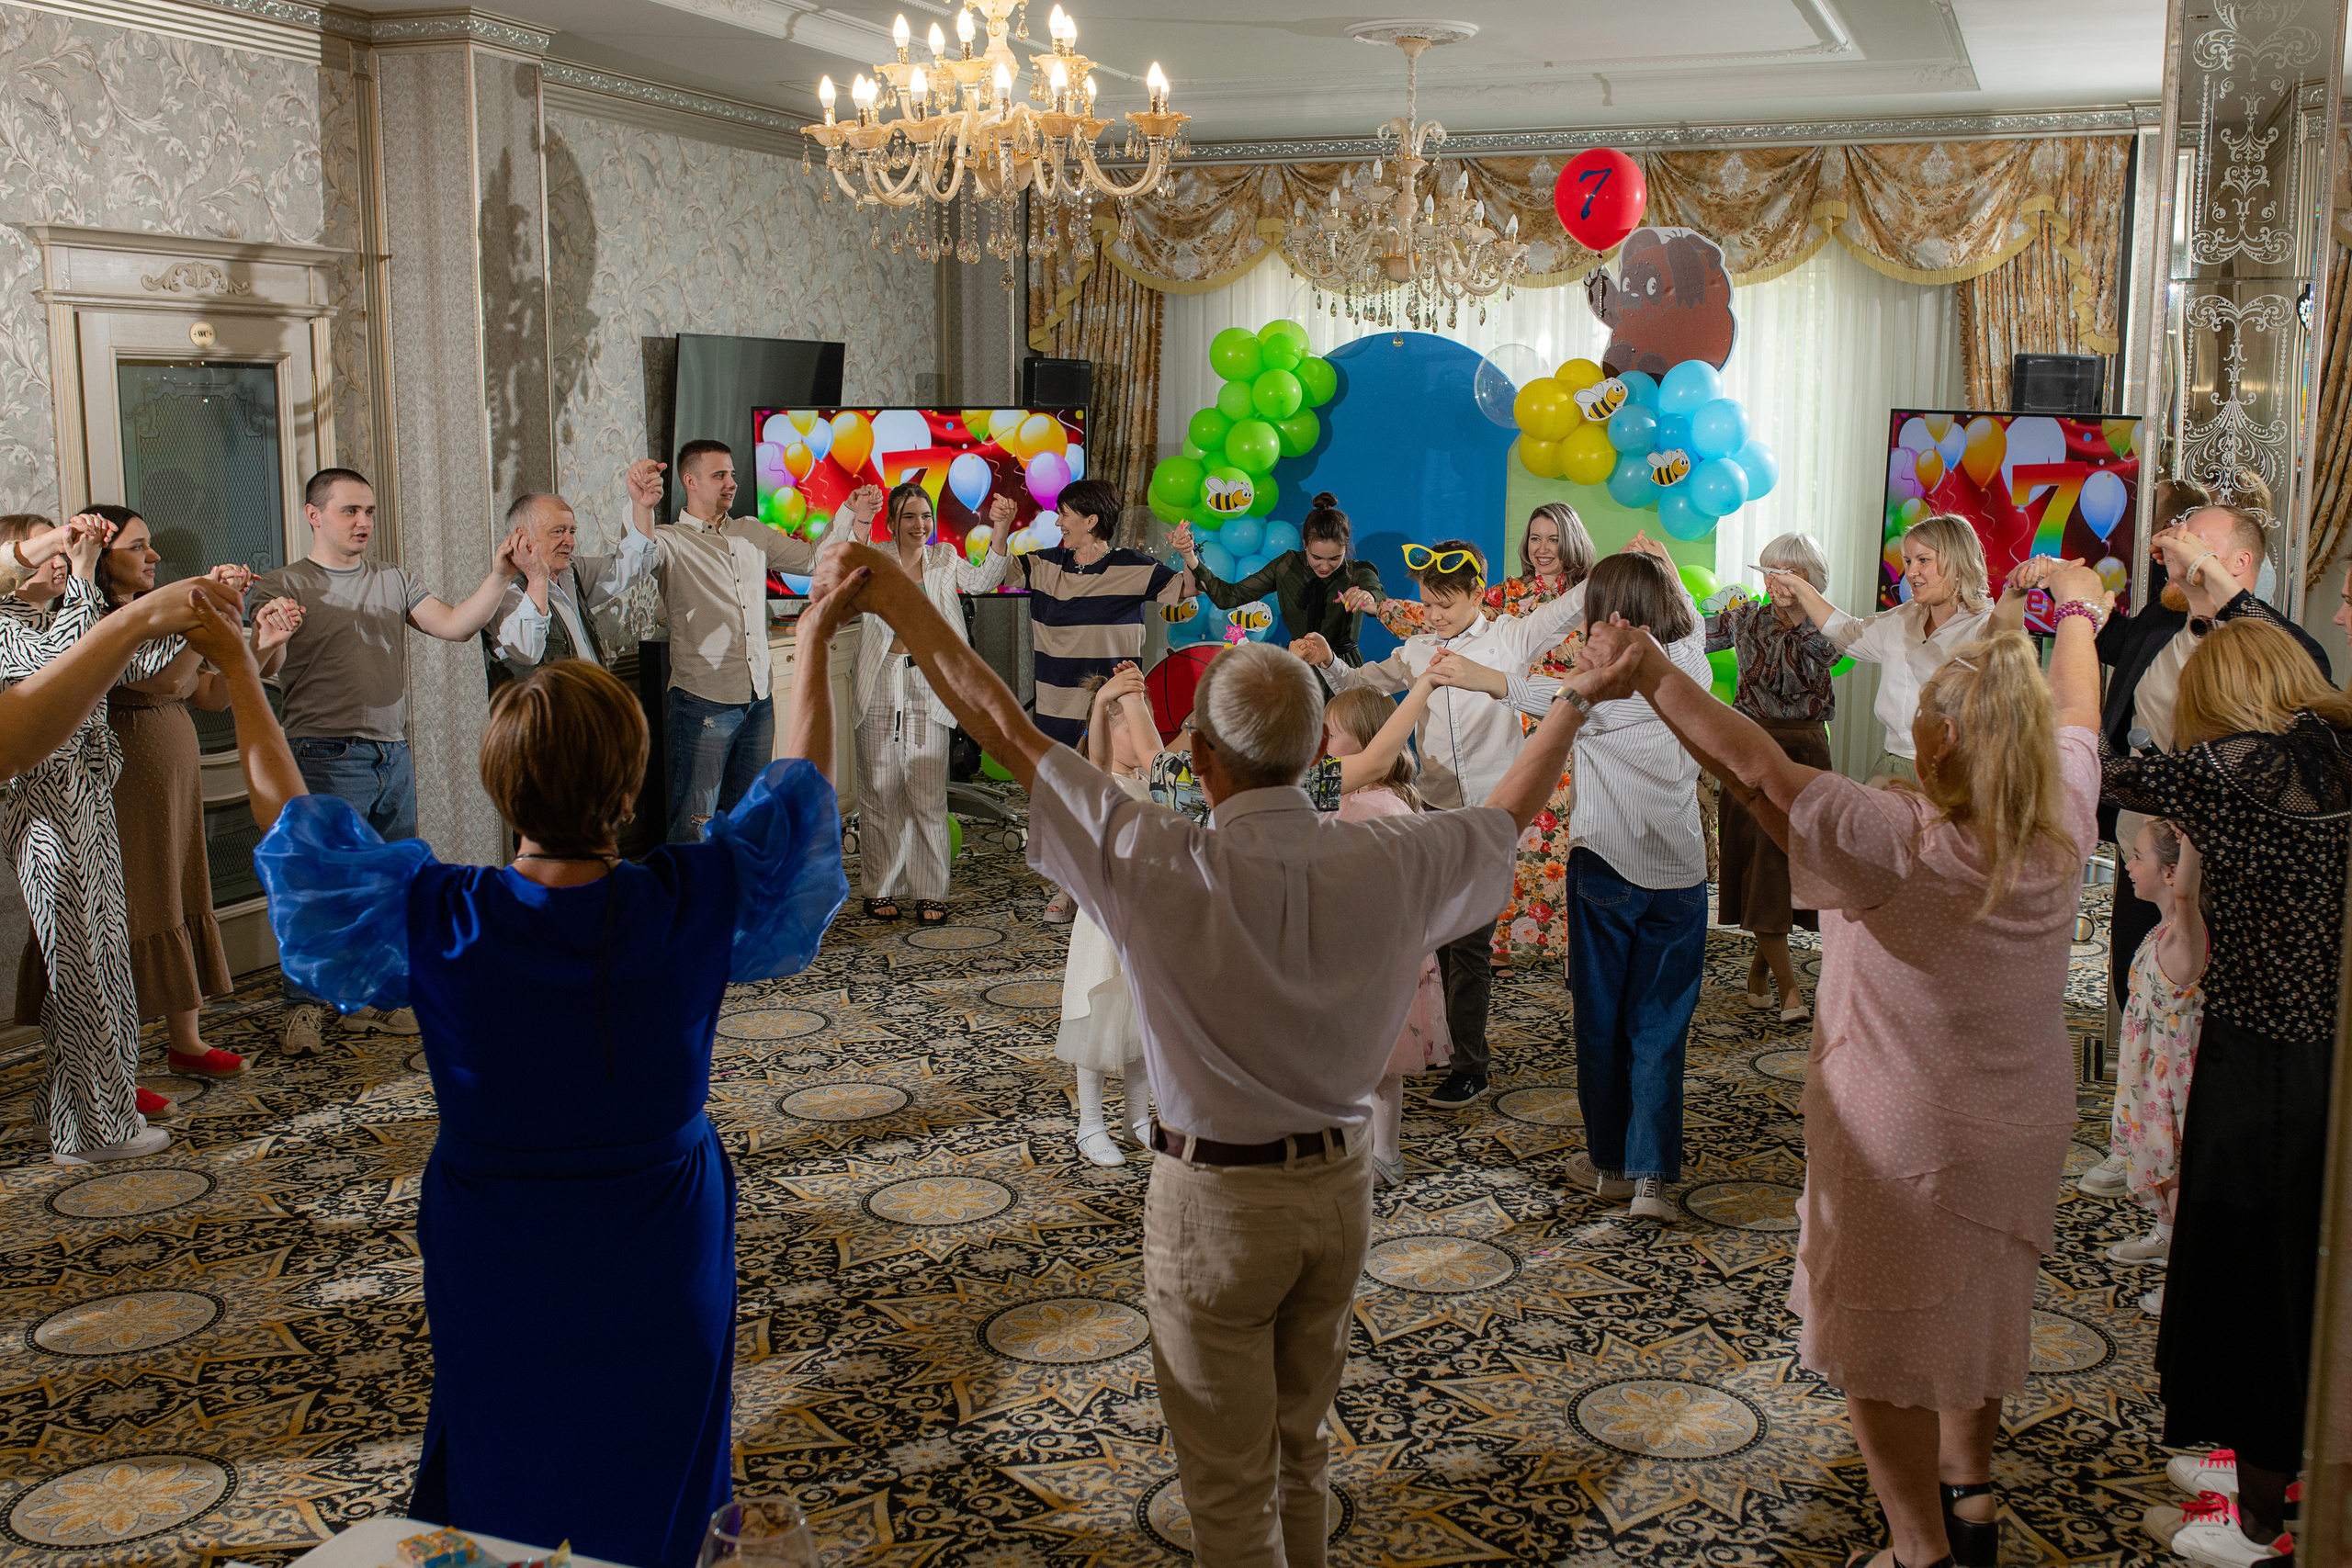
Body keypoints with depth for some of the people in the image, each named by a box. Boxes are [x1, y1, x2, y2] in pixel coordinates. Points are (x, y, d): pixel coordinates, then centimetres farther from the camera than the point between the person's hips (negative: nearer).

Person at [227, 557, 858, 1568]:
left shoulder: (439, 920, -22)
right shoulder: (693, 906, -22)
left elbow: (287, 816, -5)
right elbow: (800, 785, -4)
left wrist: (237, 669, 5)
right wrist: (812, 642, 7)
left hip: (498, 1270, 0)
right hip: (659, 1261, 0)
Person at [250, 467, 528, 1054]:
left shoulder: (394, 581, 16)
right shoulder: (283, 587, 0)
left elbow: (454, 625, 5)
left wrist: (499, 575, -7)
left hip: (394, 756, 6)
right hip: (327, 760, -5)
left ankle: (370, 1001, 21)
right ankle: (304, 1006, 9)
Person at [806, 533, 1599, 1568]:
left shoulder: (1165, 867, -26)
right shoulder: (1384, 863, -15)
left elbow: (1002, 726, -21)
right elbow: (1509, 813, 5)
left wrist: (893, 596, -13)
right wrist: (1577, 698, 20)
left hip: (1218, 1199, -4)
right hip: (1340, 1183, 5)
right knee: (1302, 1451, 25)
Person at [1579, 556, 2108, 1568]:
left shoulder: (1898, 843, -32)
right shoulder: (2063, 830, -12)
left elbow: (1757, 771, -34)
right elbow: (2075, 715, 6)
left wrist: (1651, 672, -29)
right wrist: (2079, 614, 24)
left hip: (1903, 1139, -7)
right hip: (2024, 1128, 7)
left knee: (1880, 1342, 13)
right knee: (1974, 1308, 27)